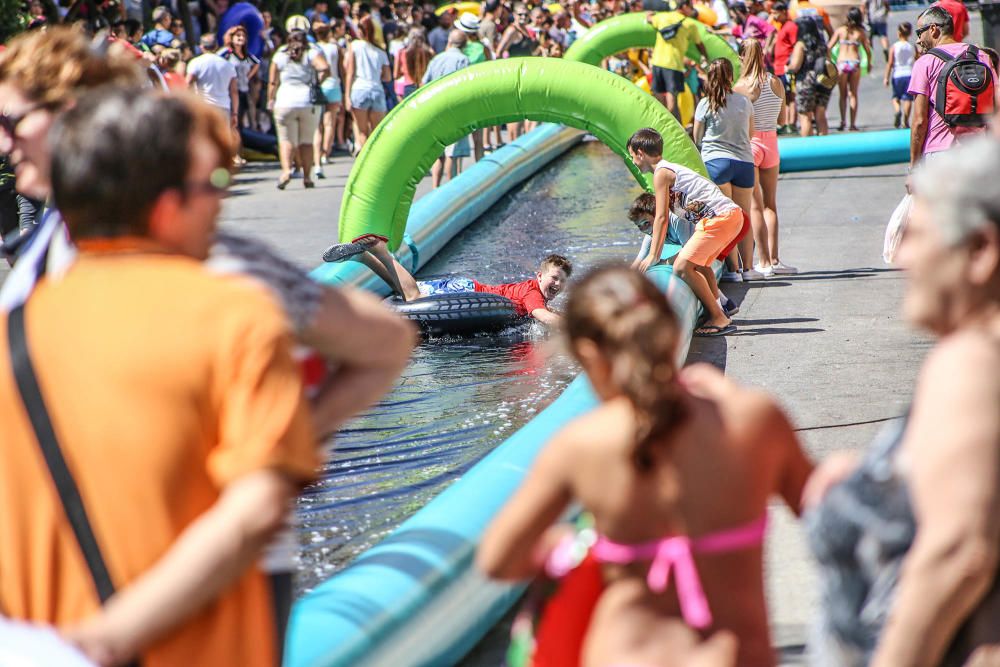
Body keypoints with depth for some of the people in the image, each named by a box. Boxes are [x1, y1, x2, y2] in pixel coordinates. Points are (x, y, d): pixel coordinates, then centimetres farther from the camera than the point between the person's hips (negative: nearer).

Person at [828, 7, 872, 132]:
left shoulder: (840, 30, 0)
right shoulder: (861, 32, 0)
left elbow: (829, 46, 0)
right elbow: (868, 50, 1)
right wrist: (869, 64, 17)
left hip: (842, 63, 0)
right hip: (855, 63, 0)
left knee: (843, 94, 11)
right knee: (853, 94, 6)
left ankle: (843, 121, 1)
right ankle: (853, 124, 2)